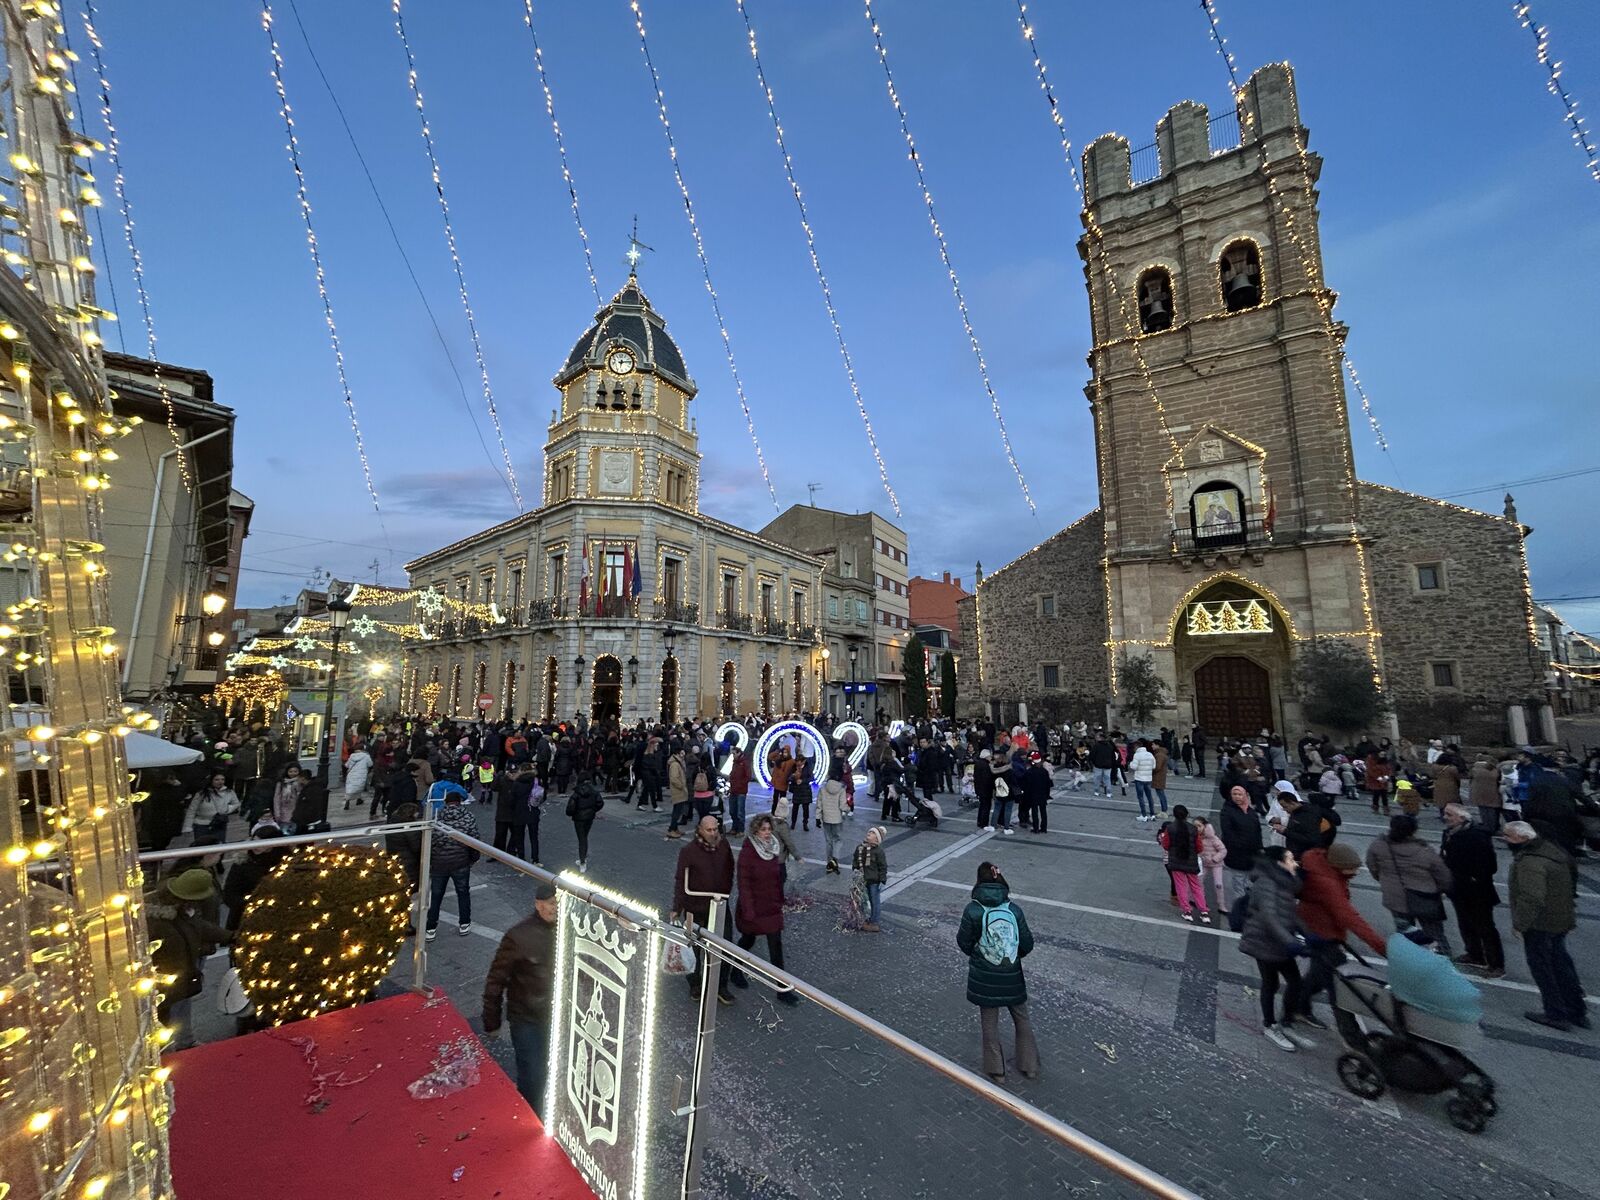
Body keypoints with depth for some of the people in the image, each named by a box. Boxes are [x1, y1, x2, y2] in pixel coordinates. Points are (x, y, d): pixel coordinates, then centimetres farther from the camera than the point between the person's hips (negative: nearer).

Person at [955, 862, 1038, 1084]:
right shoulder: (1014, 909, -13)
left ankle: (996, 1070, 29)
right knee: (1021, 1019, 24)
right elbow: (1027, 944, -5)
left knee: (990, 1022, 17)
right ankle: (1029, 1066, 35)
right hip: (1012, 975, 2)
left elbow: (964, 942, -8)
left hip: (984, 976, -1)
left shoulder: (973, 910, -18)